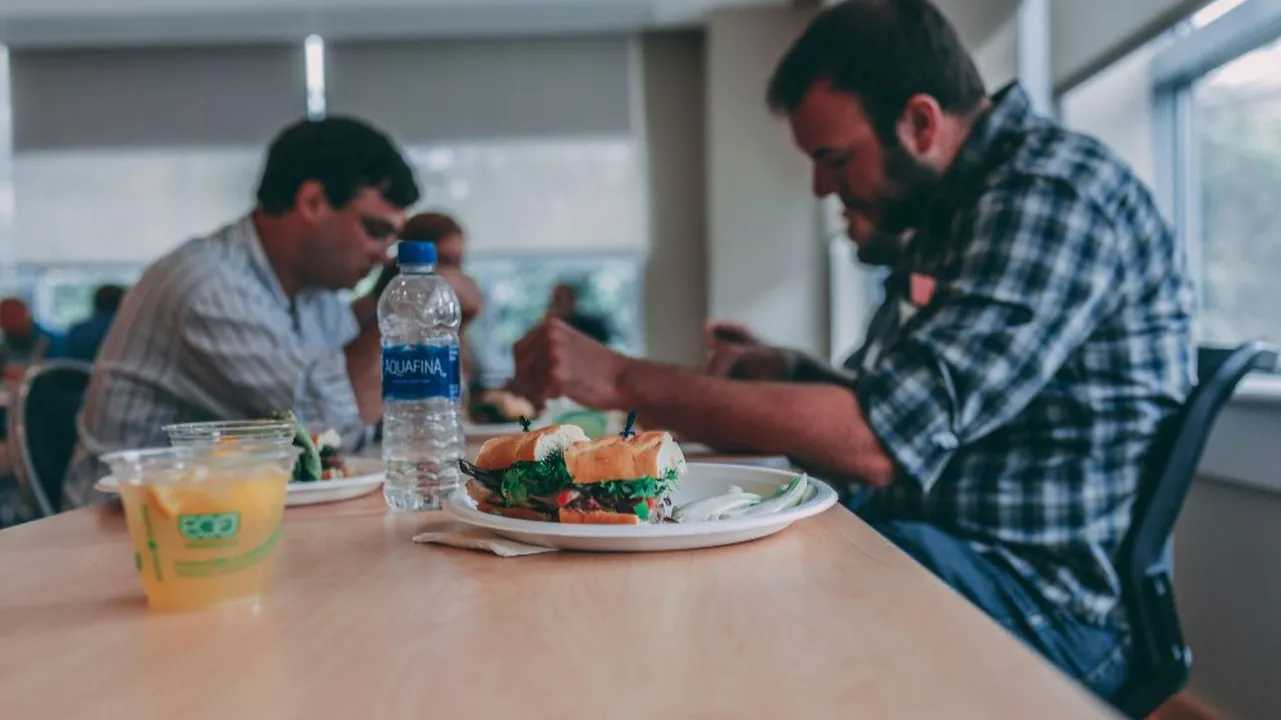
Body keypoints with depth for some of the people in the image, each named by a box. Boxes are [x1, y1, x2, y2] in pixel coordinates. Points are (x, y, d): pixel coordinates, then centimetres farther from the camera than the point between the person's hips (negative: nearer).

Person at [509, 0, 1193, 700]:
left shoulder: (1053, 190, -18)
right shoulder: (947, 209, 11)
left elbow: (879, 439, -27)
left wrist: (622, 380, -24)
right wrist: (781, 371, 2)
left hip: (1038, 603, -8)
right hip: (926, 544, 9)